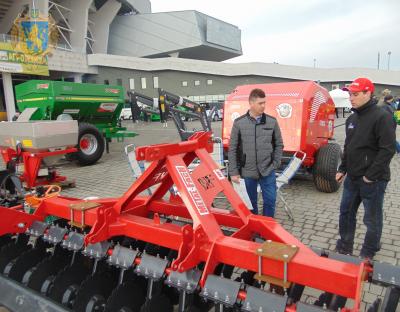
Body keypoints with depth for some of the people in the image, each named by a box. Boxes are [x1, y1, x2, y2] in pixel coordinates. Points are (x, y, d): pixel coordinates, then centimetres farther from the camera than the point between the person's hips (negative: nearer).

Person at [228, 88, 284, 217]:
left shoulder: (272, 122, 1)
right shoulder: (239, 123, -4)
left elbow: (279, 144, 9)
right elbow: (232, 149, -2)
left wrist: (275, 164, -1)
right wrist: (233, 172, -5)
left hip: (268, 171, 1)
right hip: (247, 172, -1)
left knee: (270, 200, 6)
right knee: (250, 202, 13)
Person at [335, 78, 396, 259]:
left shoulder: (382, 117, -16)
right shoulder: (352, 118, 9)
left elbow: (387, 150, -20)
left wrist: (371, 175, -19)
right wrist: (342, 169, 13)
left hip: (373, 180, -8)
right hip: (352, 177, 8)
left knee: (372, 219, 8)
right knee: (346, 213, 16)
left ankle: (368, 254, 26)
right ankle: (344, 249, 32)